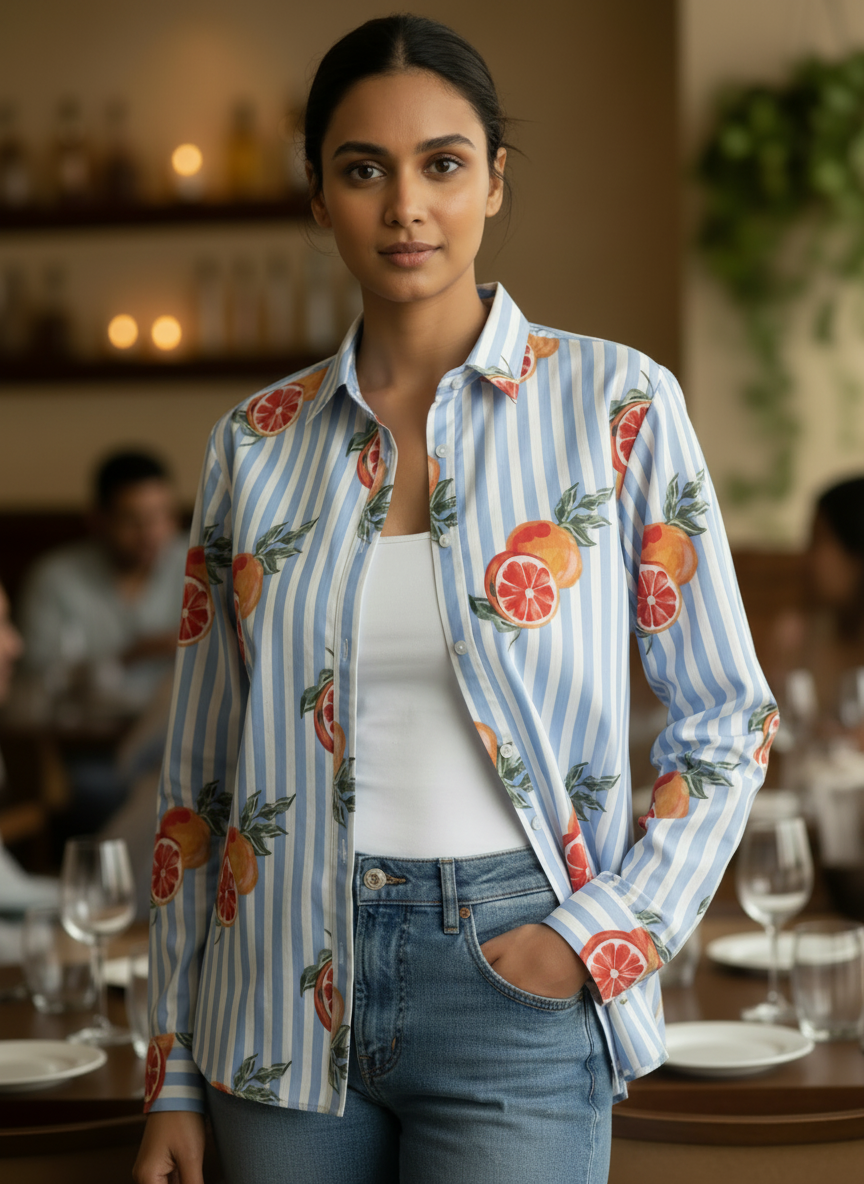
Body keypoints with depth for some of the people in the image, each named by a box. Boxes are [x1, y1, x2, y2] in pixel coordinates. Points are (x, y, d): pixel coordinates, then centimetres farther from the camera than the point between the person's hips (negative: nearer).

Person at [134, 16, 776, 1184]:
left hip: (514, 985, -2)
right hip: (287, 994, 3)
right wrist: (173, 1075, 8)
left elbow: (727, 719, 2)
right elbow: (200, 774, 9)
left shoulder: (616, 405, -3)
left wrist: (608, 931, -10)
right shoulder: (256, 442, 5)